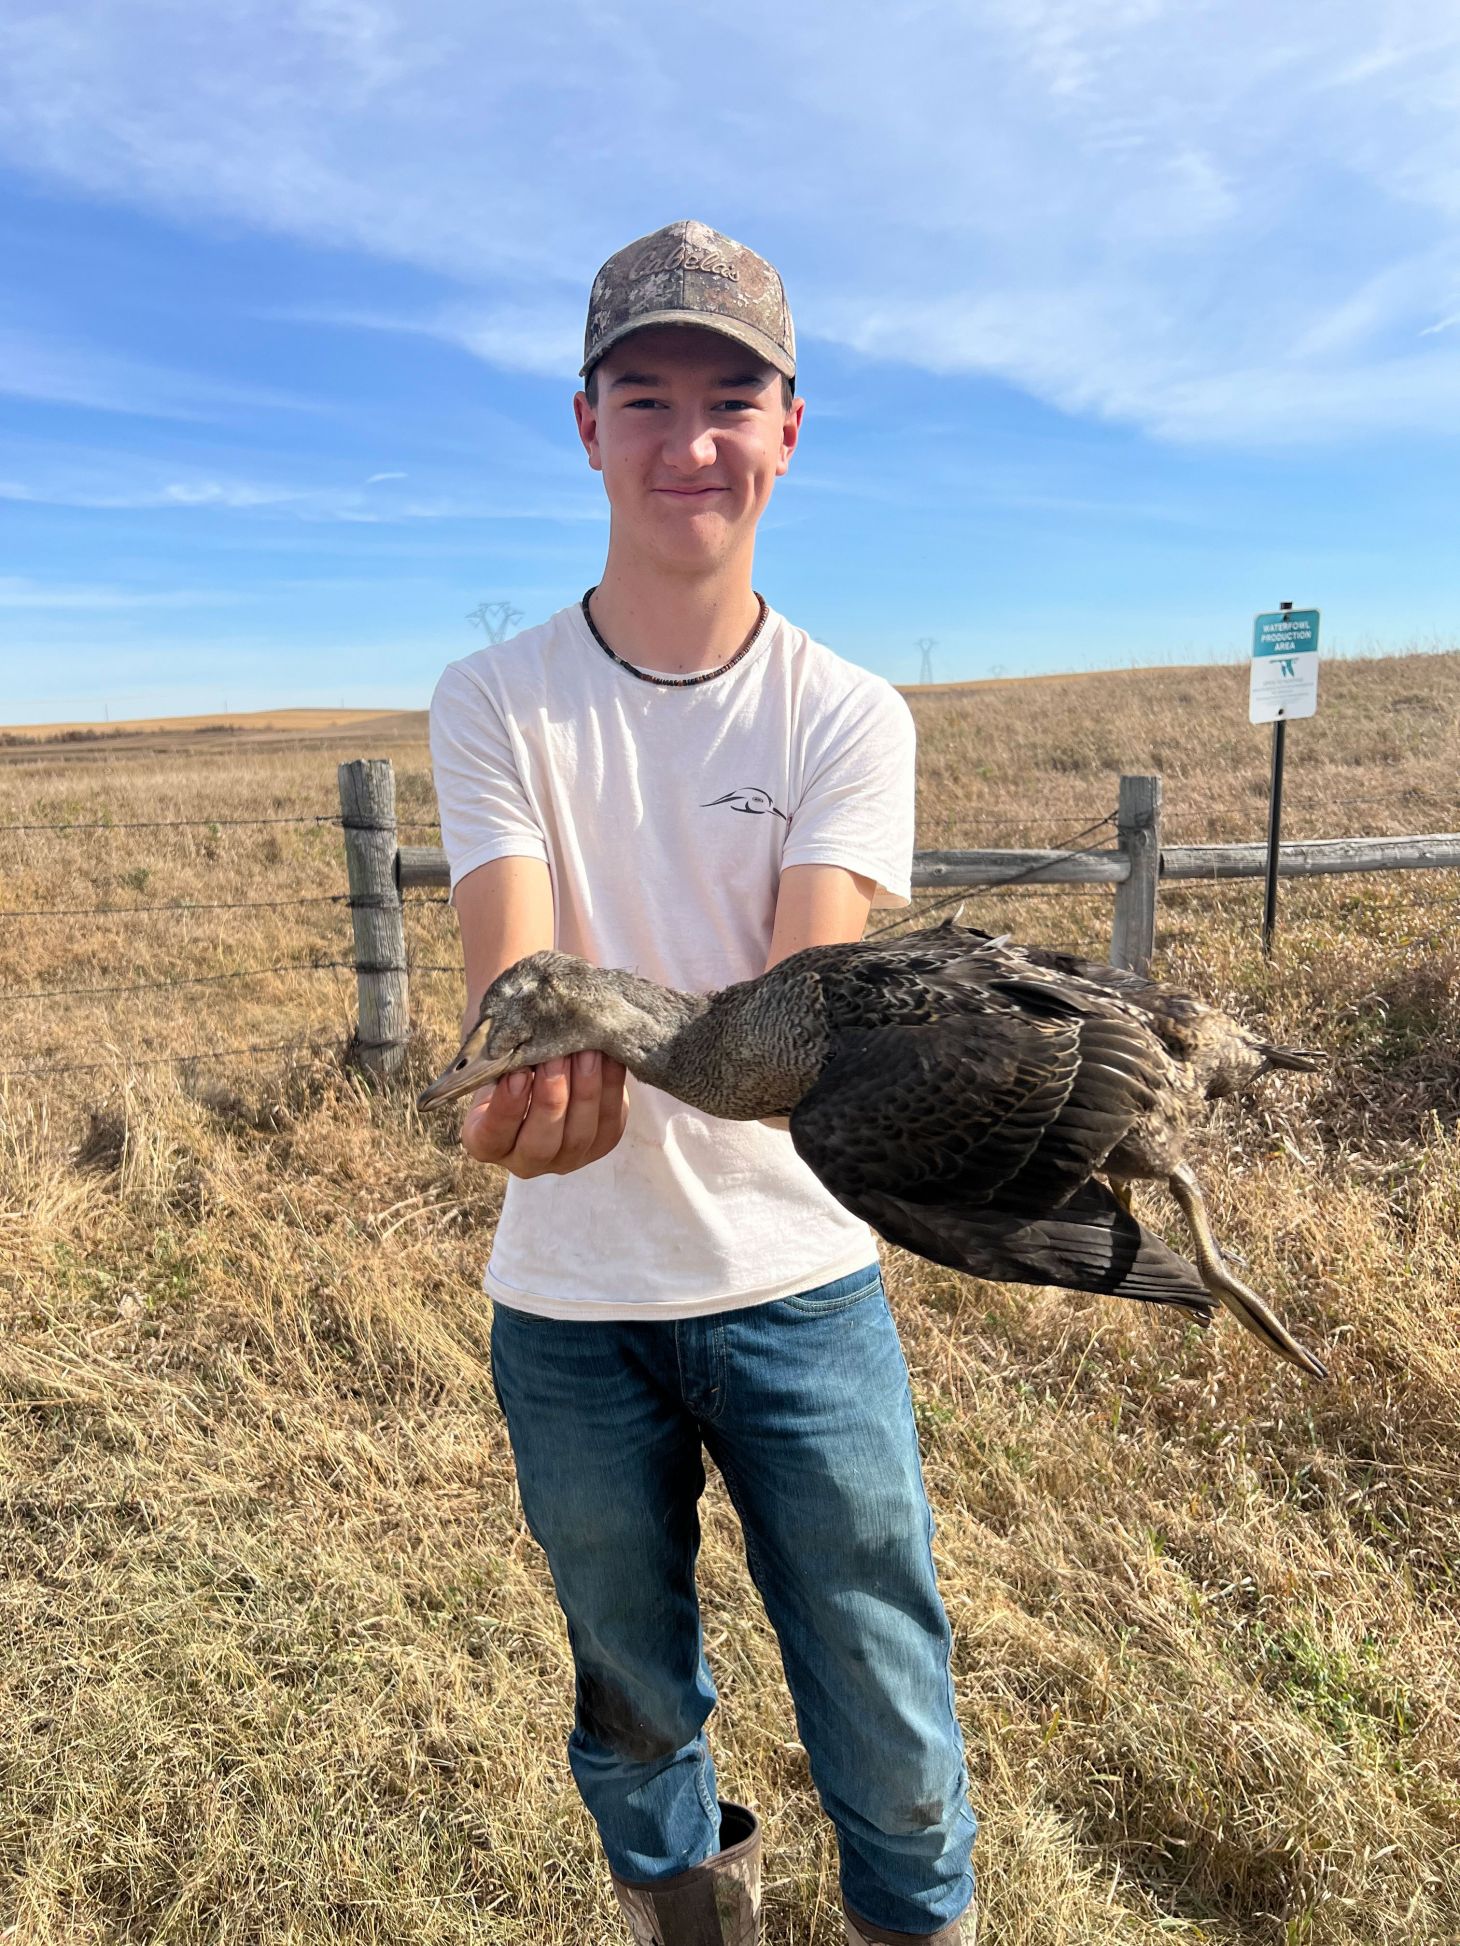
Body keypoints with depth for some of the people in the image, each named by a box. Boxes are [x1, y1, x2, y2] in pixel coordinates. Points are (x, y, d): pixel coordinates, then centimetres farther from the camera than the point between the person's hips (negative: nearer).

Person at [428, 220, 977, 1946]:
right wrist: (549, 1063, -41)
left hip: (799, 1281, 0)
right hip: (570, 1301, 1)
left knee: (889, 1723, 12)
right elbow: (513, 969, -17)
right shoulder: (493, 701, -4)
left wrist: (615, 1061, -40)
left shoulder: (848, 716, -5)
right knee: (633, 1705, 22)